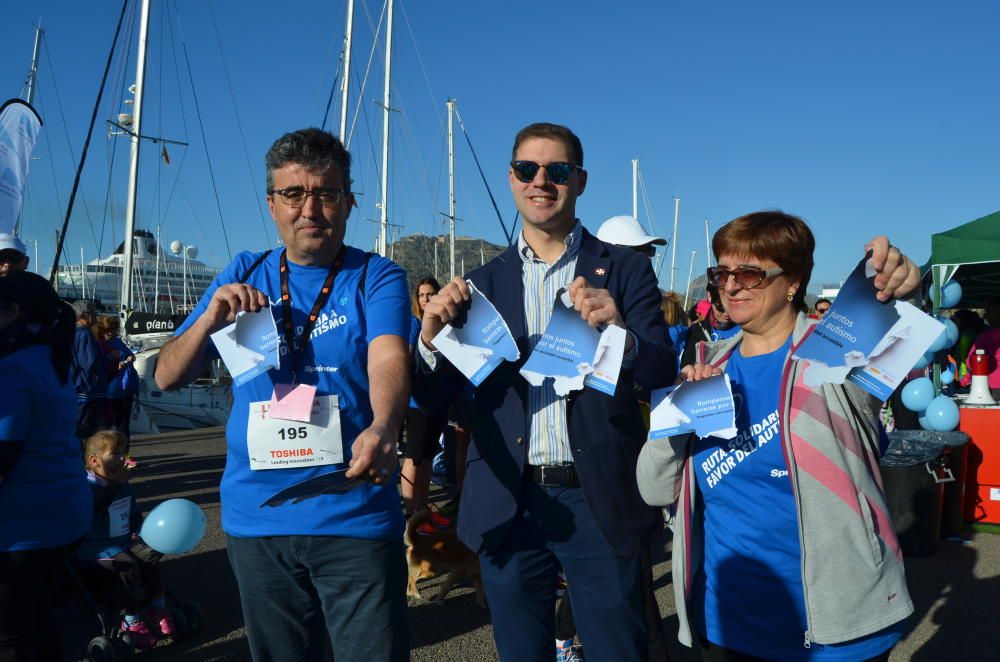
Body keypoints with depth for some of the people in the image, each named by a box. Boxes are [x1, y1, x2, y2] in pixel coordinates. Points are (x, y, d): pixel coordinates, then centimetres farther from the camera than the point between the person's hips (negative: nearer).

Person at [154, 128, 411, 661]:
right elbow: (167, 378, 6)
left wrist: (381, 429, -42)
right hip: (257, 516, 4)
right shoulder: (244, 275, 7)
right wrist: (210, 320, -14)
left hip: (355, 515, -3)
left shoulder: (377, 277, -2)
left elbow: (388, 359, -21)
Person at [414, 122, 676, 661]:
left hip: (600, 502, -1)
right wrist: (431, 338, -18)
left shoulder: (625, 269, 2)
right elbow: (433, 396, 4)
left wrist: (620, 333, -28)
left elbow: (662, 374, -7)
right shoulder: (483, 283, 7)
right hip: (508, 504, 2)